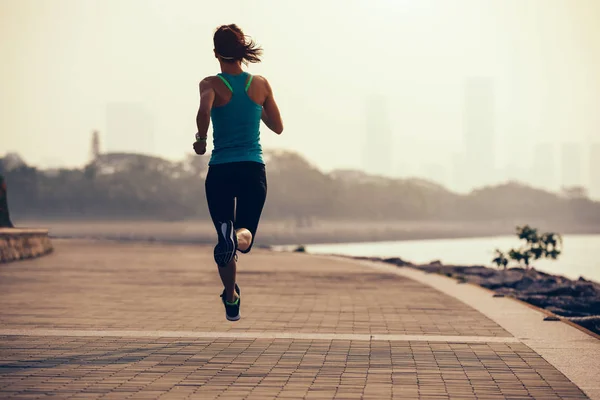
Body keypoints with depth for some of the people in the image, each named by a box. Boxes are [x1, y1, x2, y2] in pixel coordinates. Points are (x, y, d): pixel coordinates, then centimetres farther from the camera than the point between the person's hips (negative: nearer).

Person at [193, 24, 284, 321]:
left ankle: (231, 299, -3)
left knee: (224, 237, 11)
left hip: (220, 171, -1)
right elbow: (278, 127, 12)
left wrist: (201, 139, -8)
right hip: (253, 170, 1)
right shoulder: (260, 84, 4)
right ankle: (239, 236, -31)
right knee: (246, 235, 8)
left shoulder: (212, 84, -4)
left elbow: (204, 110, -25)